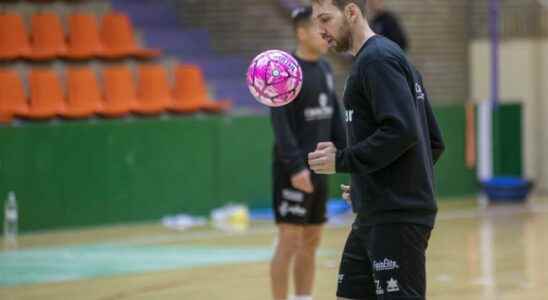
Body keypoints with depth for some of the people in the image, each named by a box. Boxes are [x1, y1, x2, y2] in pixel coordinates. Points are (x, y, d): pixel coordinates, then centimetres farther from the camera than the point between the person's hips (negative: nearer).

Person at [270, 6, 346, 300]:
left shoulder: (325, 68, 12)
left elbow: (335, 118, 18)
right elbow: (281, 123, -18)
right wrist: (295, 166, -24)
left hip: (319, 168, 8)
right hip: (294, 170, -8)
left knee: (311, 241, 10)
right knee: (290, 240, -7)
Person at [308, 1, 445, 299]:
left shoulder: (377, 59, -10)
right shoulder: (391, 58, 19)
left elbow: (401, 131, -23)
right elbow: (434, 142, 20)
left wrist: (342, 160, -16)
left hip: (397, 218, -10)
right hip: (374, 216, 10)